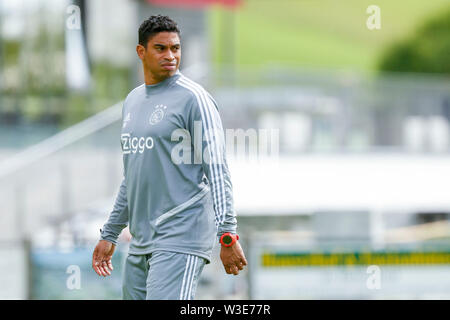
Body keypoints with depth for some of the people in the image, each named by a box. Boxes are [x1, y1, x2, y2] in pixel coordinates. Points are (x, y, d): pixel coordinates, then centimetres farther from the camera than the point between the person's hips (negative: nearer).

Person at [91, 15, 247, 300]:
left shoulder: (193, 98, -5)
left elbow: (217, 170, -10)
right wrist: (109, 235, 26)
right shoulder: (133, 101, 18)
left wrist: (228, 236, -17)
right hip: (140, 244, 8)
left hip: (180, 241, -8)